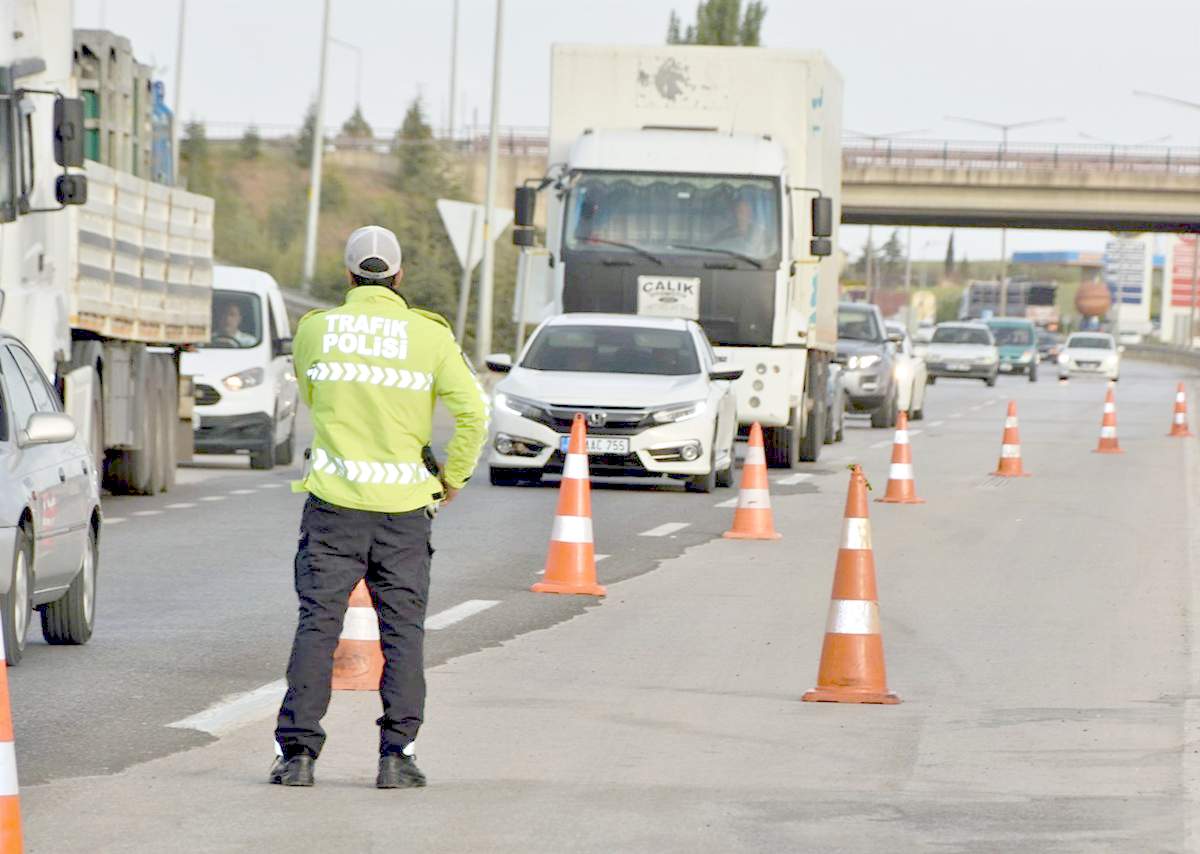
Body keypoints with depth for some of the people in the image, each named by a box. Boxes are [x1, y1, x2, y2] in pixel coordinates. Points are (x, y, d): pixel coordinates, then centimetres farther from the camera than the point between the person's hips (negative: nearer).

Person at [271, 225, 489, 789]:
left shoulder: (315, 330, 2)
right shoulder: (429, 335, -2)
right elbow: (473, 413, -5)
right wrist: (453, 478, 9)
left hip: (333, 499, 1)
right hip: (403, 506, -1)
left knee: (317, 624, 3)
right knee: (403, 631, 6)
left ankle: (298, 752, -2)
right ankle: (397, 755, 2)